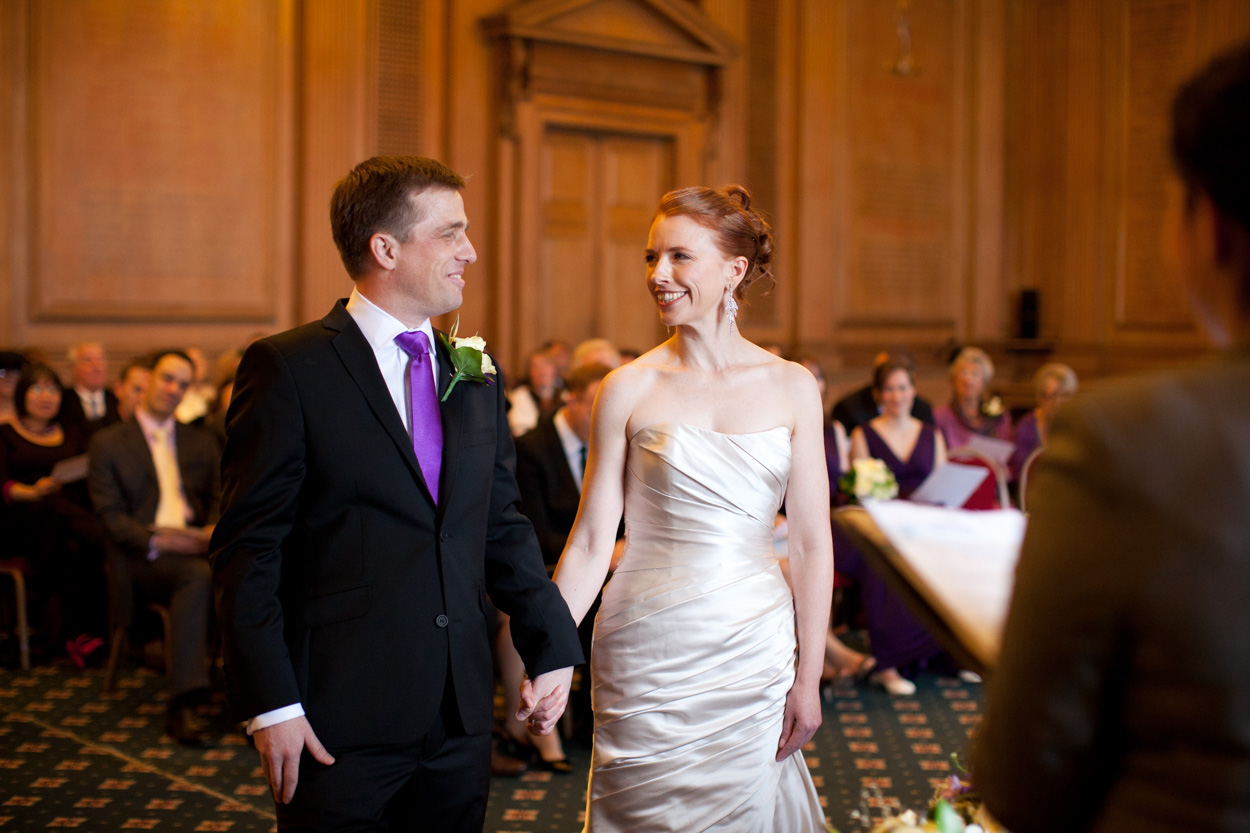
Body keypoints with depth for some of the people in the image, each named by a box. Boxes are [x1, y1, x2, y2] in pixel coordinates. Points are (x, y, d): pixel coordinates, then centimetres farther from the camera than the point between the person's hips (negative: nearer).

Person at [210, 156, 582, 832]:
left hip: (461, 719, 6)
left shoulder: (476, 376, 11)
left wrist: (552, 647, 7)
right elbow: (247, 548, -9)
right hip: (340, 721, -5)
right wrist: (270, 705, -14)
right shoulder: (288, 369, -7)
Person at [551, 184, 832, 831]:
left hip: (753, 653, 1)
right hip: (648, 653, -1)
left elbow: (811, 544, 1)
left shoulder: (791, 387, 0)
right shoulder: (628, 390, -3)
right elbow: (590, 544, -3)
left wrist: (809, 678, -1)